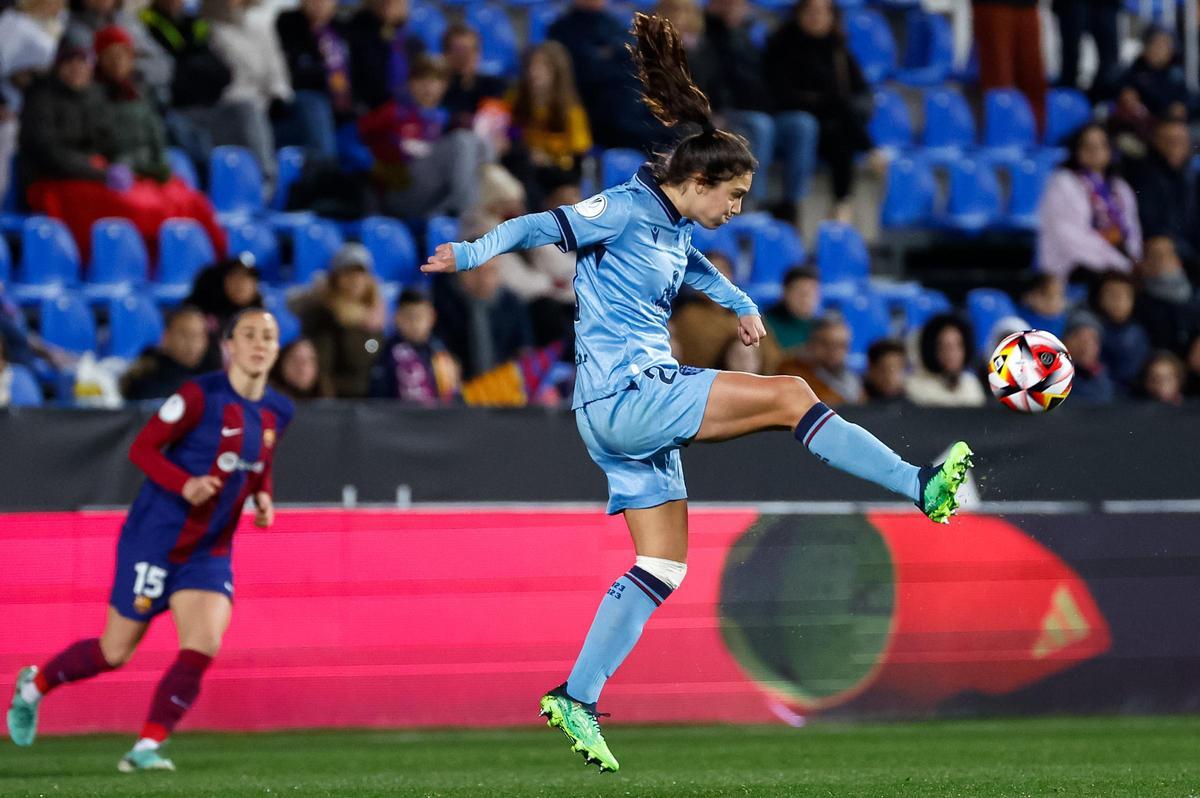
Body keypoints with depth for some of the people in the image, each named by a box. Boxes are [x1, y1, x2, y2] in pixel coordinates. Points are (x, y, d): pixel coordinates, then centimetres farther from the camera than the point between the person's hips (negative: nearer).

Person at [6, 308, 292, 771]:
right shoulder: (202, 396, -16)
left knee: (203, 647, -15)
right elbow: (142, 447, -13)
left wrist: (263, 497, 1)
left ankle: (147, 747, -7)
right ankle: (34, 685, 32)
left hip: (209, 554, 5)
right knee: (114, 653, 5)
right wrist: (185, 485, -28)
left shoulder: (276, 412, 4)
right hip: (155, 539, -5)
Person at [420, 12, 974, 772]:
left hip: (637, 410, 10)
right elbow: (544, 227, -19)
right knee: (789, 395, -15)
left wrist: (741, 305, 35)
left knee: (663, 567, 7)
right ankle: (920, 486, -14)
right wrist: (471, 253, -31)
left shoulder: (677, 229, 16)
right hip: (625, 393, -10)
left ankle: (576, 700, 6)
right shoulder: (626, 209, -10)